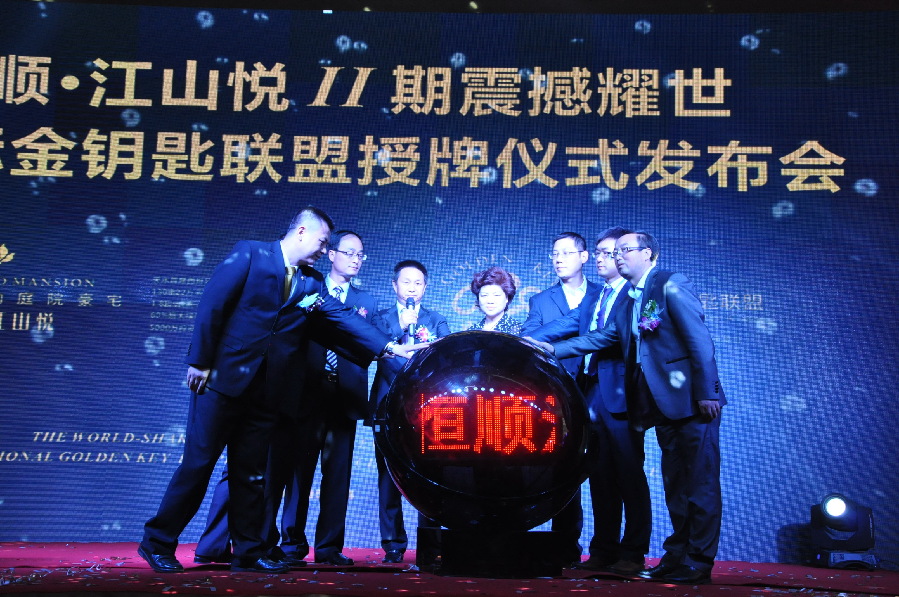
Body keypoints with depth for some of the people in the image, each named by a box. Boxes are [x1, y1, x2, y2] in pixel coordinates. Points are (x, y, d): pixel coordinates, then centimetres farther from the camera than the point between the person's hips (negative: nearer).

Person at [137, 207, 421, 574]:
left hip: (266, 391, 5)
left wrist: (389, 347, -6)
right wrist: (200, 361, -12)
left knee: (251, 473, 10)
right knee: (198, 462, -1)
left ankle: (248, 552, 17)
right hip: (225, 378, -5)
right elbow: (212, 306, -8)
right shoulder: (249, 255, -3)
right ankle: (158, 542, 11)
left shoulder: (312, 284, 12)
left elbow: (343, 317, 4)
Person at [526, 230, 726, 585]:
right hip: (663, 405, 8)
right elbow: (601, 338, 16)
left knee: (700, 482, -3)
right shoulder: (629, 302, 17)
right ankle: (677, 556, 17)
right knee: (675, 485, 11)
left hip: (692, 400, -8)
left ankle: (698, 564, -1)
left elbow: (699, 340, -13)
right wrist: (553, 348, 8)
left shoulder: (671, 285, -7)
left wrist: (706, 393, -18)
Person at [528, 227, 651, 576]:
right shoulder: (591, 301, 22)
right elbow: (562, 326, 12)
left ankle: (633, 555, 3)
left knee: (630, 475, -2)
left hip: (620, 395, -6)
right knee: (600, 477, 8)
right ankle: (603, 551, 13)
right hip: (591, 395, 7)